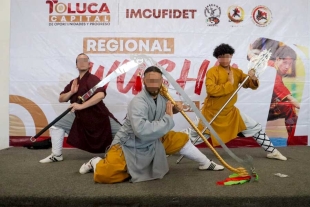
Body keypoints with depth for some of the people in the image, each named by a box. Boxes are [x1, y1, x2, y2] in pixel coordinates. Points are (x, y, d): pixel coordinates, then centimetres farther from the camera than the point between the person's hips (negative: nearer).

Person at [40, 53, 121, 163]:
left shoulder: (92, 79, -18)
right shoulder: (74, 82, 6)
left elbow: (101, 95, -37)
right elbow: (61, 99, 10)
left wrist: (81, 106, -36)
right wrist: (71, 92, -11)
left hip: (99, 116, -6)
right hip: (80, 117, 7)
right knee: (57, 124, 5)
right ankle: (56, 155, 18)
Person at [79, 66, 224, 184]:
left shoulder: (161, 97, -5)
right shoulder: (138, 102, -30)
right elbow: (142, 131, -43)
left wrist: (174, 109, -5)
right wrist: (168, 118, -33)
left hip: (153, 142, 7)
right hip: (130, 145, -7)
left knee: (181, 139, 8)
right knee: (105, 175, -25)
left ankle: (205, 163, 31)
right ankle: (97, 163, 12)